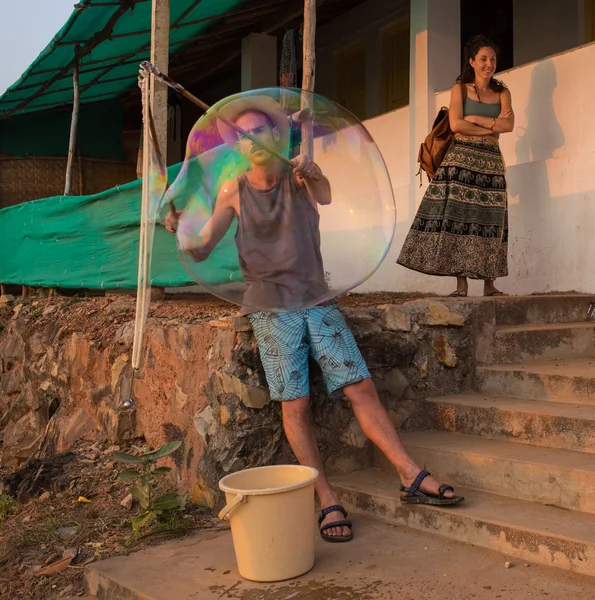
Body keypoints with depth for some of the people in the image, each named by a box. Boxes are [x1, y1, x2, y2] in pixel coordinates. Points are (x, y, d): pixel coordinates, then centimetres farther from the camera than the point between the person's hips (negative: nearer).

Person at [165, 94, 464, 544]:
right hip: (272, 308, -1)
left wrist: (315, 175, -37)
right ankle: (329, 502, 2)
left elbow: (325, 197, -16)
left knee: (362, 388, -4)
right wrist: (180, 228, -21)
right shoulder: (235, 192, 2)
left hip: (317, 300, 1)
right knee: (296, 405, -5)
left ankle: (412, 477, 2)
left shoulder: (301, 176, 5)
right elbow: (201, 251, -1)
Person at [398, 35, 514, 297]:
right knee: (458, 218, -12)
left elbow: (509, 125, -2)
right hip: (462, 159, -3)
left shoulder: (502, 93, 15)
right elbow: (456, 125, -7)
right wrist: (492, 126, -4)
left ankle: (489, 284, 1)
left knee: (489, 222, -1)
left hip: (491, 162, 3)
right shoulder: (460, 89, 8)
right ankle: (461, 285, -11)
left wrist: (473, 118, -6)